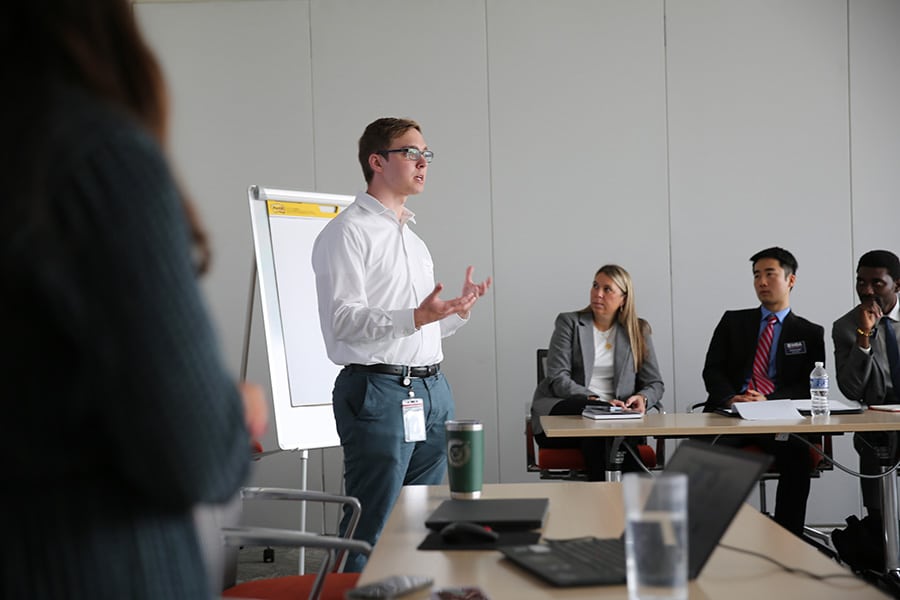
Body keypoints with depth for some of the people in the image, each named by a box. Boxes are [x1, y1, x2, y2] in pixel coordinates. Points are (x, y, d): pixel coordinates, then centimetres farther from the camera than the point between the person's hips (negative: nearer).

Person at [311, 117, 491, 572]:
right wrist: (416, 317, -26)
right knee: (370, 532, -6)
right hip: (378, 391, -8)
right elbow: (341, 320, -17)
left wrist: (458, 311, 10)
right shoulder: (348, 232, -5)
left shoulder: (415, 240, 22)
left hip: (432, 390, 8)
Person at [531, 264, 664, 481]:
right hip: (563, 410, -1)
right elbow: (558, 379, -3)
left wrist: (642, 398, -11)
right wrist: (594, 400, -19)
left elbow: (655, 383, 14)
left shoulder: (638, 331, 16)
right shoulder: (569, 322, 8)